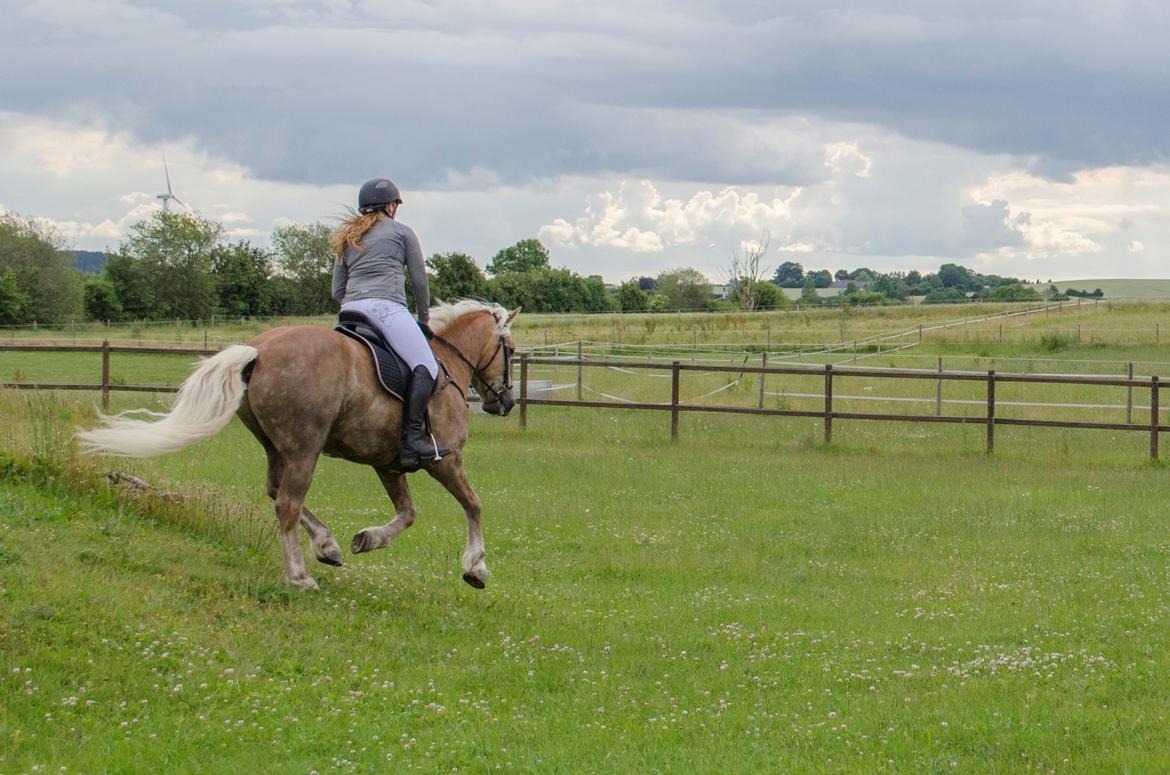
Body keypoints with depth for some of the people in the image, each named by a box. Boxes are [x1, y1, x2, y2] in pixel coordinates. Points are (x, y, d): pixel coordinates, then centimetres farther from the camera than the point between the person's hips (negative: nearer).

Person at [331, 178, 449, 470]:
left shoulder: (346, 238, 27)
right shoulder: (401, 232, 14)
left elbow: (337, 291, 22)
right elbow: (419, 281, 13)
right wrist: (424, 319, 24)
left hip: (350, 309, 7)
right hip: (386, 307, -7)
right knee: (426, 368, -15)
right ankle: (411, 439, -31)